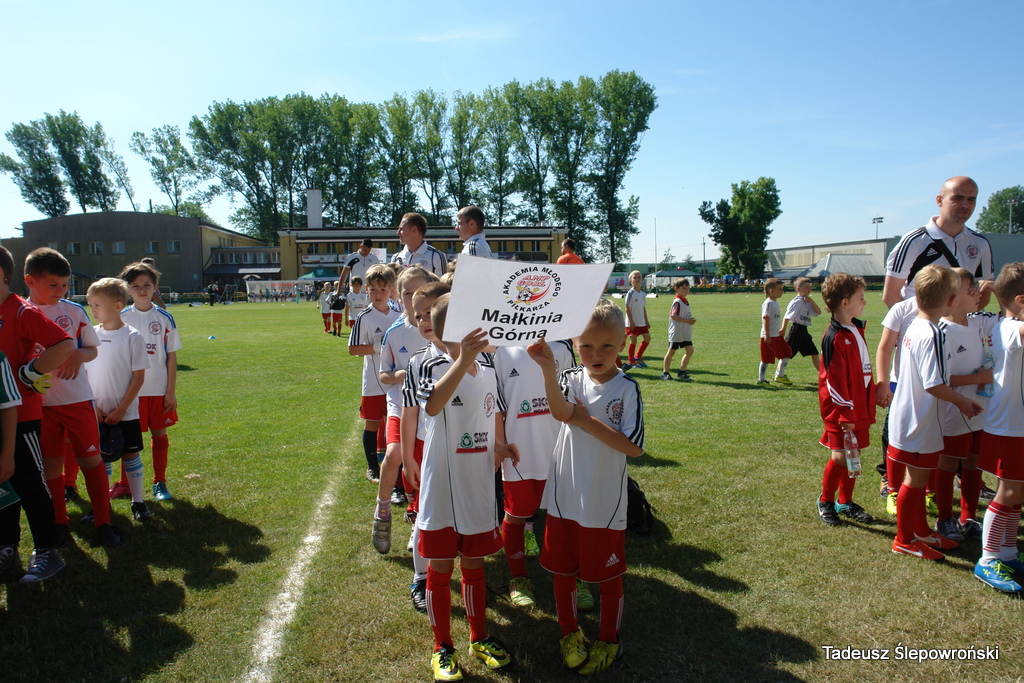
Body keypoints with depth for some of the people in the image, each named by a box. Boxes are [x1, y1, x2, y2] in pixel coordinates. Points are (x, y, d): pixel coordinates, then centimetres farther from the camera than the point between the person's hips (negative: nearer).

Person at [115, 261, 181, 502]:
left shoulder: (164, 318, -2)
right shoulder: (121, 318, 0)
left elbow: (171, 357, 0)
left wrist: (171, 392, -3)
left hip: (159, 390, 0)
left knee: (159, 434, 8)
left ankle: (160, 483, 21)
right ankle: (125, 484, 24)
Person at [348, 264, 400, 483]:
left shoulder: (398, 315, 4)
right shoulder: (365, 317, -9)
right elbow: (353, 349, -10)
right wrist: (378, 347, -20)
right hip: (374, 381, -4)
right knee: (372, 422, 6)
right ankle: (372, 467, 20)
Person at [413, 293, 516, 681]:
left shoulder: (488, 368, 0)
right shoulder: (435, 368, -17)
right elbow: (432, 405, -40)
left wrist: (500, 445, -1)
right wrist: (463, 360, -50)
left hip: (479, 487, 5)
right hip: (441, 490, -4)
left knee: (474, 564, 20)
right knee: (440, 568, 12)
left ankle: (480, 638, 38)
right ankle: (442, 647, 30)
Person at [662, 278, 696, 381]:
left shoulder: (685, 301, 13)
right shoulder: (677, 302, -16)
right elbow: (673, 316, -24)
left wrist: (691, 320, 7)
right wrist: (687, 321, -25)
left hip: (685, 333, 9)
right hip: (676, 332, -9)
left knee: (690, 350, 3)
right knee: (671, 351, 0)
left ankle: (682, 372, 13)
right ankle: (665, 373, 10)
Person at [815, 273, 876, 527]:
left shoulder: (857, 329, 9)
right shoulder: (835, 337, -19)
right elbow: (835, 380, -20)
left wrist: (866, 408, 16)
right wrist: (846, 414, -18)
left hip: (859, 407, 8)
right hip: (841, 409, -8)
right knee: (840, 456, -3)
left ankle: (846, 502, 27)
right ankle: (825, 501, 16)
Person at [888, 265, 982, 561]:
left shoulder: (914, 327, 4)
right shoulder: (933, 335, -24)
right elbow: (934, 386, -25)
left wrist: (960, 397, 15)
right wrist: (962, 401, -9)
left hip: (908, 417, 9)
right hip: (920, 422, -9)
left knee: (918, 478, 20)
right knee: (915, 479, 5)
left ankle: (922, 531, 35)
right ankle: (904, 539, 19)